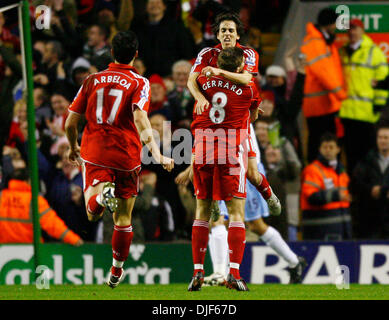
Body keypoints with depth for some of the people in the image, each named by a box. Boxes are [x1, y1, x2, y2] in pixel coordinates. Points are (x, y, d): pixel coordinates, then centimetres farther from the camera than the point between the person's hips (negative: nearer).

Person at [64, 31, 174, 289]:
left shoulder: (92, 80, 7)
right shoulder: (139, 83, -2)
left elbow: (70, 123, 8)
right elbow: (141, 121, -19)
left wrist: (73, 148, 27)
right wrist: (158, 155, -25)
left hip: (94, 152, 1)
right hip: (126, 156, -1)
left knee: (93, 214, -12)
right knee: (123, 218, 15)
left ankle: (102, 194, -45)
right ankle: (116, 272, 24)